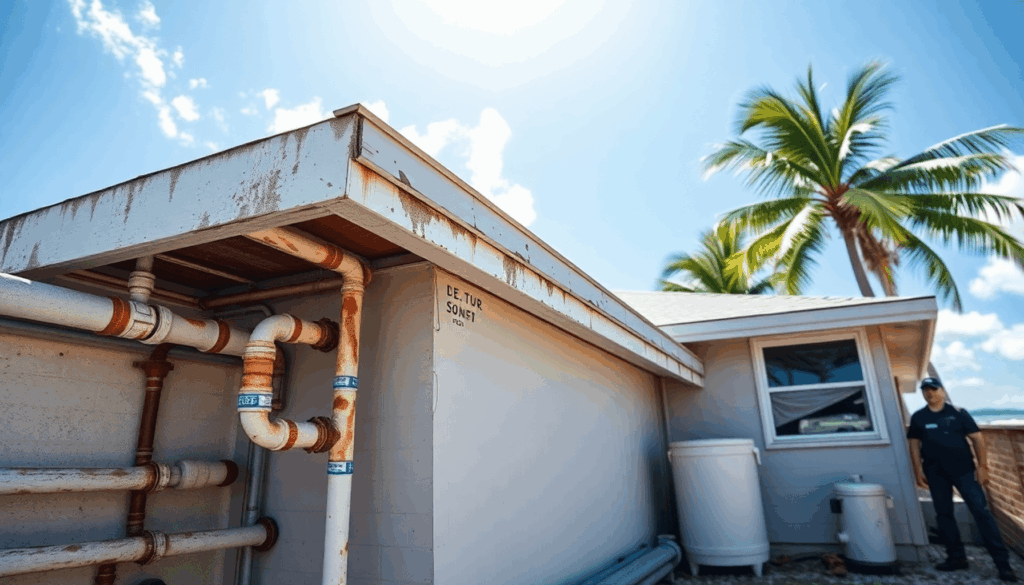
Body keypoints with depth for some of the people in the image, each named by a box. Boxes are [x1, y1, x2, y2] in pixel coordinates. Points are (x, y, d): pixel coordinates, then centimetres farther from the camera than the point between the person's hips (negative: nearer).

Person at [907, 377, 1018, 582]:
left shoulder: (958, 413, 1)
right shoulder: (918, 418, 5)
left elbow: (977, 438, -1)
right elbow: (914, 445, 7)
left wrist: (982, 466, -8)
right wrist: (919, 471, 1)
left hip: (963, 470, -2)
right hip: (936, 474, 2)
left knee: (981, 512, -6)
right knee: (944, 515, 7)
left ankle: (1002, 562, 2)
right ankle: (956, 557, 18)